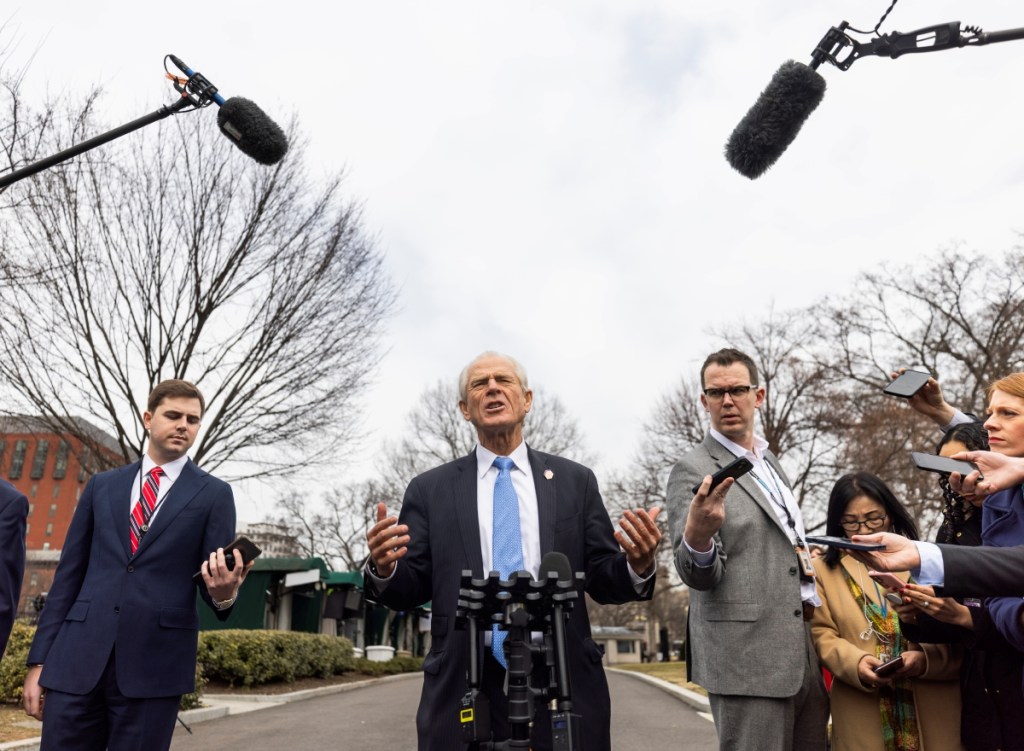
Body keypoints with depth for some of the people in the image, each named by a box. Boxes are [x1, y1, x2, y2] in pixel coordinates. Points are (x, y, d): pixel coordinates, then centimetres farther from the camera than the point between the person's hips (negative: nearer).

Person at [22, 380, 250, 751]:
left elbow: (218, 575, -1)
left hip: (155, 662, -2)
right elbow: (69, 573, 12)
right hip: (77, 658, 3)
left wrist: (223, 592, -24)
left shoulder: (214, 493, 3)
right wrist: (39, 658, 8)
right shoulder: (102, 485, 12)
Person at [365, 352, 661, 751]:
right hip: (462, 690, 0)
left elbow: (602, 579, 4)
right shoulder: (430, 489, 4)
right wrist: (384, 568, -20)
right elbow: (410, 590, 2)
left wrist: (637, 566, -17)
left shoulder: (575, 480, 5)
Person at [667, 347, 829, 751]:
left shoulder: (770, 461, 14)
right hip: (747, 659, -7)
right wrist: (697, 536, -37)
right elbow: (698, 575, -16)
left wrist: (810, 587, 9)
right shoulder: (693, 470, -10)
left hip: (805, 656, 7)